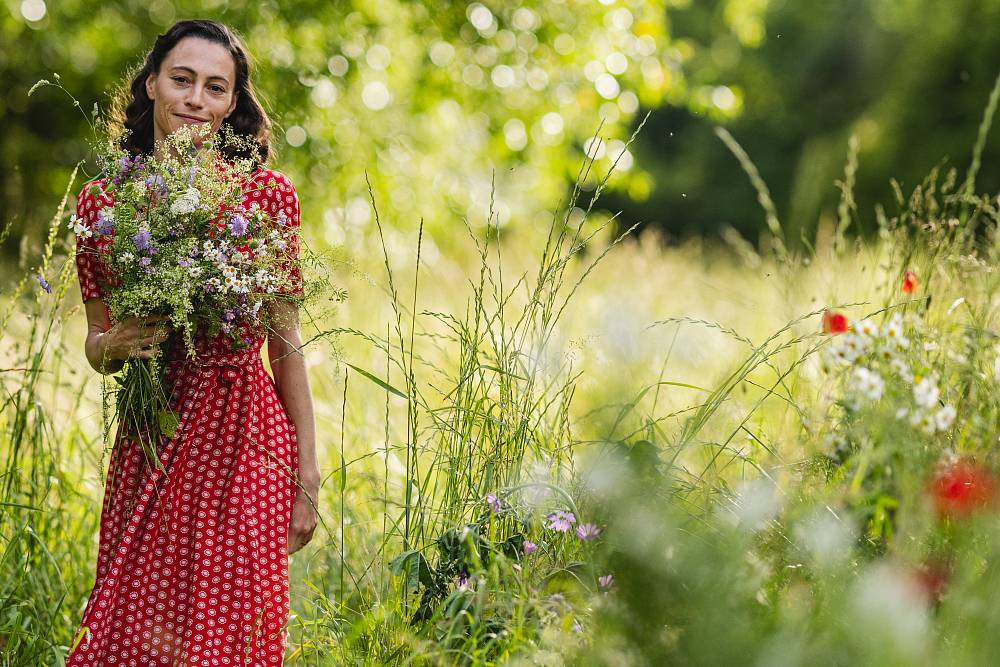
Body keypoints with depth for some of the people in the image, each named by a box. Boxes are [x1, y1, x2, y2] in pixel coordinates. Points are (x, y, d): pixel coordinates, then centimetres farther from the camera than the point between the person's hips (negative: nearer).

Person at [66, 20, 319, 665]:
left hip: (244, 442, -2)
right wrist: (117, 343, -12)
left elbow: (286, 341, 2)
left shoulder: (266, 193, 0)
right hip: (147, 445, 2)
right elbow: (95, 344, 12)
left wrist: (308, 475, 1)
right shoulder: (102, 200, 4)